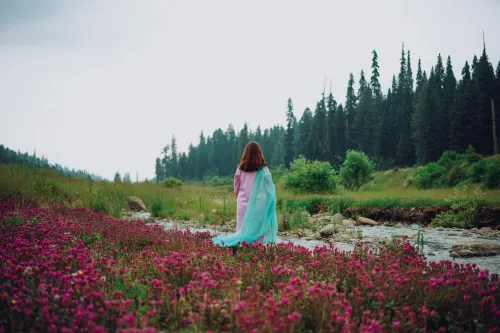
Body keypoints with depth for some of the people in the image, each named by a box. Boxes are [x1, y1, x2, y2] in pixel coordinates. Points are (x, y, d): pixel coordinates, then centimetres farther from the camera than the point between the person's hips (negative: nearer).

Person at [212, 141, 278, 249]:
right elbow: (270, 190, -1)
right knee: (257, 232, -1)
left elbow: (236, 189, 11)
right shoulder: (264, 170, -6)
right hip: (258, 206, -3)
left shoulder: (240, 169, 2)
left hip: (243, 205, 3)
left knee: (243, 231, 7)